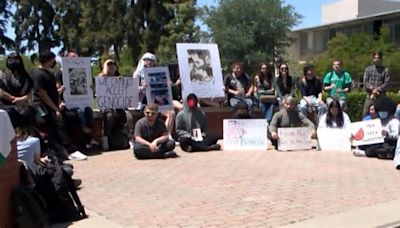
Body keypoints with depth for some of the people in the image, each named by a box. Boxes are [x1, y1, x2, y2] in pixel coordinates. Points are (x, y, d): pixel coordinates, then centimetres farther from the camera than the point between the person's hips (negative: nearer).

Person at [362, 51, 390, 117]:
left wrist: (378, 89, -17)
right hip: (369, 95, 1)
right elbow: (365, 82, 0)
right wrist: (372, 89, -15)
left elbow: (386, 83, -4)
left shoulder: (385, 70, 2)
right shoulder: (368, 69, 6)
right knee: (365, 114, 1)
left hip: (381, 96, -1)